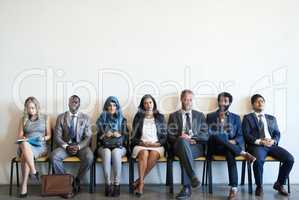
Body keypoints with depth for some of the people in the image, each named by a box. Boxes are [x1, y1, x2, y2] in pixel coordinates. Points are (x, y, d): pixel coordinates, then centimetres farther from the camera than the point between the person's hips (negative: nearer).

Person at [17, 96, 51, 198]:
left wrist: (43, 138, -13)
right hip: (25, 145, 2)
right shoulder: (23, 119, 16)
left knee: (25, 156, -35)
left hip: (40, 146, -2)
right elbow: (19, 136, 12)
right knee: (24, 144, -38)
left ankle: (24, 185, -28)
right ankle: (33, 171, -36)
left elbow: (49, 135, 9)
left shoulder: (45, 118, 10)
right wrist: (22, 138, -12)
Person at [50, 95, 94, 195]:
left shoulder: (85, 117, 5)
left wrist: (78, 147, -19)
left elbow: (88, 137, -1)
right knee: (54, 156, -29)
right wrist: (66, 146, -17)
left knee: (89, 157, -32)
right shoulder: (61, 117, 6)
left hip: (81, 146, -1)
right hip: (65, 145, 1)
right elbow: (57, 136, 1)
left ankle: (77, 180, -7)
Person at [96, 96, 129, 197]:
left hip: (119, 146, 0)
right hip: (104, 146, 1)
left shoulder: (122, 119, 12)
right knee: (107, 153, -35)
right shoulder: (101, 119, 12)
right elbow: (98, 136, 8)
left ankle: (116, 184, -31)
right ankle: (108, 184, -29)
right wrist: (105, 135, -12)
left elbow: (126, 136, 7)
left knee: (115, 152, -35)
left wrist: (119, 135, -13)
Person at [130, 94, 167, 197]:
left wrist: (156, 143, -9)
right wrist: (142, 143, -10)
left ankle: (139, 181, -25)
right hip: (141, 145, 0)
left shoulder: (160, 117, 14)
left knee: (153, 154, -34)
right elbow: (134, 136, 7)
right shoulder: (138, 117, 13)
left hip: (157, 146, 0)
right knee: (144, 153, -35)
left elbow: (165, 136, 9)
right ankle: (141, 183, -34)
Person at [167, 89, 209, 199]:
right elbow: (170, 136, 8)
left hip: (196, 146, 0)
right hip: (179, 145, 0)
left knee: (184, 155, -35)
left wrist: (191, 137, -10)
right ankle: (193, 176, -42)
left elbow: (205, 135, 8)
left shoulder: (200, 115, 20)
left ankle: (186, 187, -34)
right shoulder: (174, 116, 18)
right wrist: (181, 138, -13)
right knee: (182, 141, -38)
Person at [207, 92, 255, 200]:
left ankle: (234, 188, -38)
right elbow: (207, 134, 5)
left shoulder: (236, 117, 16)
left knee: (229, 153, -38)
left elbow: (240, 136, 9)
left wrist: (233, 141, -13)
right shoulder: (210, 116, 13)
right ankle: (243, 153, -29)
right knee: (216, 137, -37)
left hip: (231, 146, 0)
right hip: (215, 147, 0)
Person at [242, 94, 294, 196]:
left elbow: (277, 133, 15)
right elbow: (246, 135, -2)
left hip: (272, 145, 4)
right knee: (258, 160, -35)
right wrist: (259, 141, -16)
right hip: (256, 145, -4)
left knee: (290, 159, -19)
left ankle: (279, 184, 3)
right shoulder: (247, 118, 10)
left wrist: (273, 141, -8)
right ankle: (259, 186, -10)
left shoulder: (272, 118, 23)